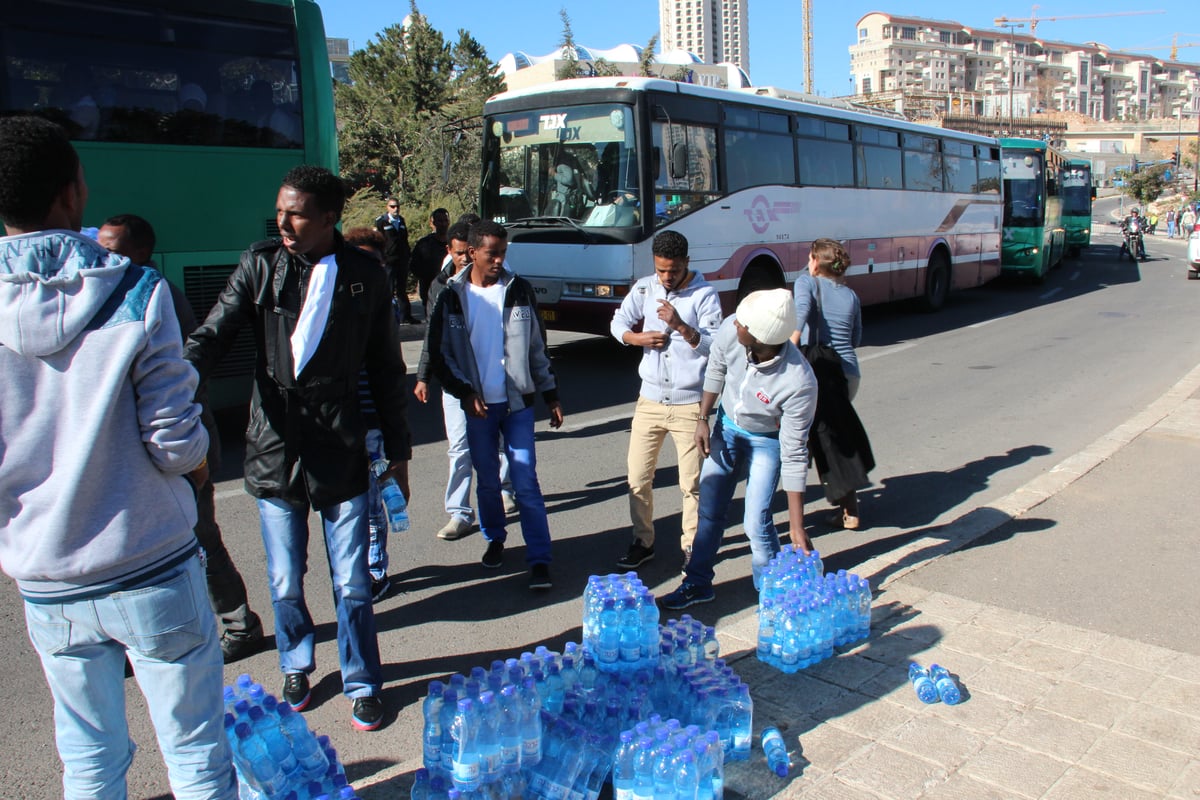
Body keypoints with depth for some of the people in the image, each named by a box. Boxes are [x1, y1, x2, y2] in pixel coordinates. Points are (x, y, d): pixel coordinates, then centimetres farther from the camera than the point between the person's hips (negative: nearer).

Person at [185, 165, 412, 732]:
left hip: (341, 450, -1)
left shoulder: (364, 277, 1)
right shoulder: (260, 265, 1)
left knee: (351, 583, 6)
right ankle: (296, 669, 36)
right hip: (274, 449, 1)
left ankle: (362, 684, 25)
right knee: (285, 583, 11)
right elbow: (213, 335, -4)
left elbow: (386, 371, 7)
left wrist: (398, 451, 8)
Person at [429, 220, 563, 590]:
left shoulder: (519, 290, 2)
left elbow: (537, 346, 7)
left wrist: (551, 395, 6)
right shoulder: (452, 297, 0)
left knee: (526, 482, -4)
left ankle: (539, 559, 0)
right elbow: (439, 353, 3)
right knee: (487, 481, 12)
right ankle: (495, 540, 33)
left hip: (518, 403, -1)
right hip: (477, 406, 1)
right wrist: (464, 392, -8)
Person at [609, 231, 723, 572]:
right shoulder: (645, 288, 4)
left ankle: (692, 545, 20)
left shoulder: (705, 294, -7)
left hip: (690, 404, -4)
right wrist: (639, 338, -10)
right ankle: (643, 542, 24)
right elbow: (618, 323, 9)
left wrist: (681, 326, -25)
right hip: (649, 400, 4)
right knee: (638, 477, 8)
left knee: (692, 482, 3)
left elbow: (715, 345, -12)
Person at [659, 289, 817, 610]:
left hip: (767, 441, -4)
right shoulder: (730, 330, -29)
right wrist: (703, 419, -1)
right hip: (727, 427, 4)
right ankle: (698, 583, 29)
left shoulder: (799, 383, -39)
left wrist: (797, 525, -28)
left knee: (756, 523, -8)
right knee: (709, 509, 11)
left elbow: (794, 454, -31)